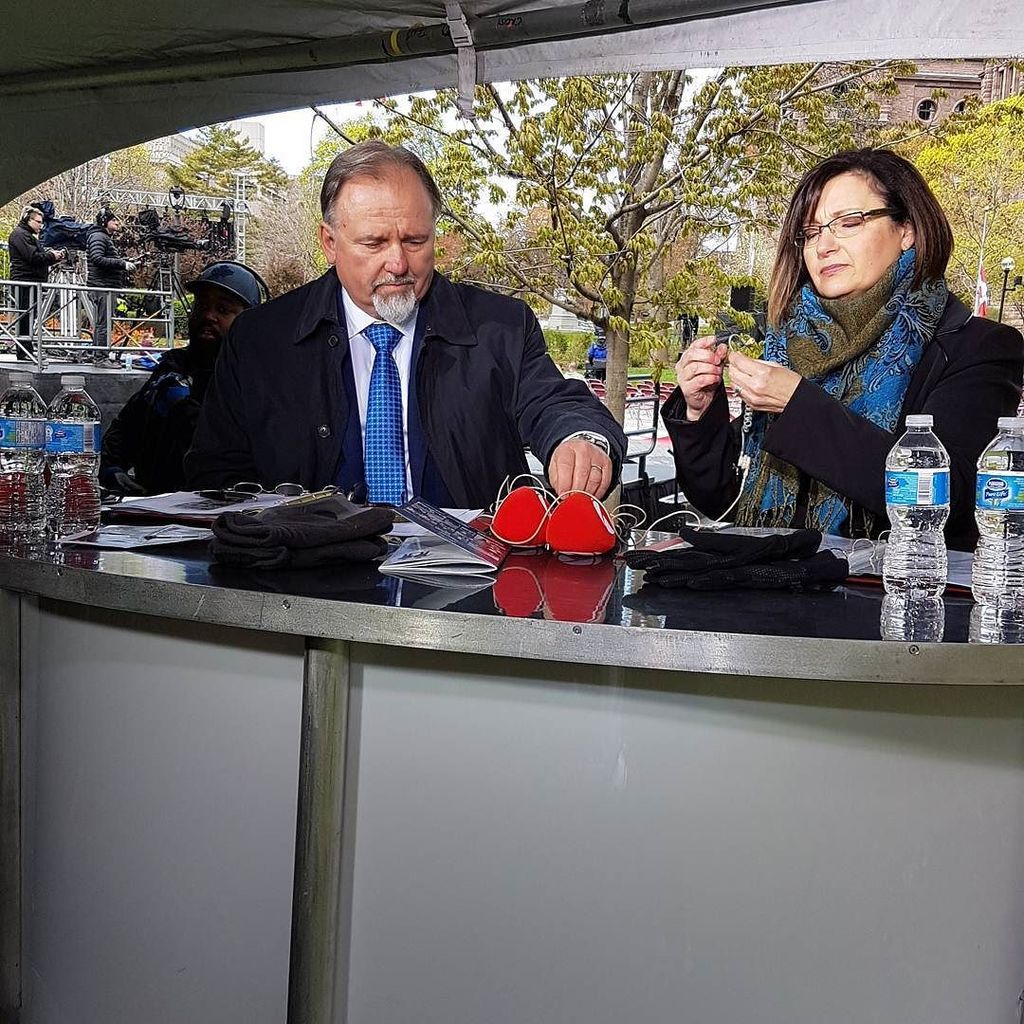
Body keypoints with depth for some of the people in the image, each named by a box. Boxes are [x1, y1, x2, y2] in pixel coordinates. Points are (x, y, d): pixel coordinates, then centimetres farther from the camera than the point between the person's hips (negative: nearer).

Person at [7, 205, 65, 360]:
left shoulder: (31, 236, 24)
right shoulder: (20, 234, -8)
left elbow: (42, 257, 22)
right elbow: (33, 256, -18)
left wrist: (56, 255, 5)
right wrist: (52, 256, -8)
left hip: (32, 281, 10)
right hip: (25, 280, -10)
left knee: (30, 316, 11)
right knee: (25, 315, -9)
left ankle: (28, 349, 15)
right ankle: (23, 352, -8)